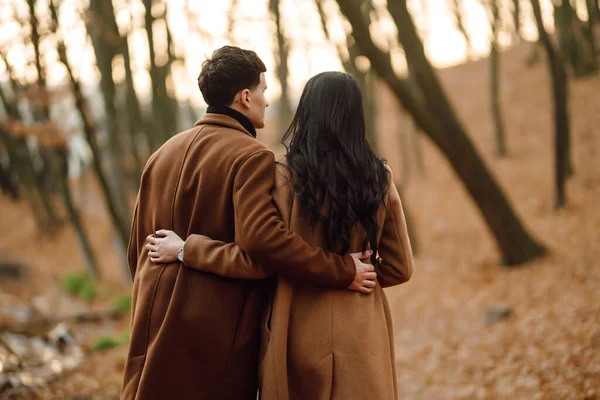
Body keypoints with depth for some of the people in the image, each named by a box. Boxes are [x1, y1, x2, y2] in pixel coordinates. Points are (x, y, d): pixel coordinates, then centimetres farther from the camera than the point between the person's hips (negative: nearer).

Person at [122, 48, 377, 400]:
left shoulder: (162, 154, 13)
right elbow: (261, 235, -25)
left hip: (155, 322, 7)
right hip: (218, 331, -7)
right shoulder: (251, 156, -10)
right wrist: (341, 271, -20)